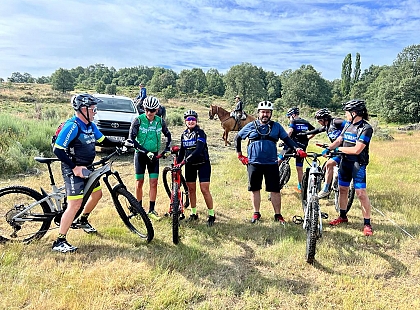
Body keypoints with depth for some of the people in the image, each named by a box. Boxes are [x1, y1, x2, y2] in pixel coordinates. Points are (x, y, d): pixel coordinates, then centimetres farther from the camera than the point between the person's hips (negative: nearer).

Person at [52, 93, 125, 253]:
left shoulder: (90, 125, 5)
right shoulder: (72, 126, -22)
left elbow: (103, 141, 13)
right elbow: (58, 150, -24)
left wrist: (121, 143, 0)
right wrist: (75, 167, -26)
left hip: (86, 167, 9)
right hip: (74, 169, -9)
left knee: (97, 194, 20)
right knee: (75, 204, -12)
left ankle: (82, 221, 43)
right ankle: (59, 242, -1)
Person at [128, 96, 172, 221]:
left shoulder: (160, 121, -1)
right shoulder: (138, 120, -10)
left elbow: (168, 135, 15)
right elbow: (131, 139, -14)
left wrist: (167, 148, 1)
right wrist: (145, 151, -21)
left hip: (154, 155, 2)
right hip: (140, 154, -2)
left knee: (153, 183, -1)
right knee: (139, 183, 5)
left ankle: (151, 210, 9)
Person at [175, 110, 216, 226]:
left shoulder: (200, 133, -12)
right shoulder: (184, 135, 6)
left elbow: (198, 150, -25)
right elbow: (182, 151, 14)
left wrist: (185, 160, -30)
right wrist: (177, 163, 4)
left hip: (203, 164, -5)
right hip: (190, 165, 5)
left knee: (205, 190, -8)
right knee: (191, 189, 9)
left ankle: (211, 215, 5)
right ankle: (193, 213, 22)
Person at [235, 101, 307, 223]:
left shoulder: (276, 126, 7)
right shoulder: (251, 126, 6)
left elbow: (287, 139, 4)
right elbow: (238, 138, 14)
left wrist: (297, 149, -13)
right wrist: (239, 154, 10)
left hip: (271, 164, 0)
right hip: (254, 163, 1)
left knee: (275, 190, 1)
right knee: (255, 189, 9)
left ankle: (278, 214, 15)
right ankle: (256, 213, 24)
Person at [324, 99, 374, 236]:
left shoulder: (366, 128, -16)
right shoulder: (348, 125, 8)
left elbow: (357, 150, -22)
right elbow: (338, 140, 8)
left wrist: (340, 149, -10)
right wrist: (327, 149, -9)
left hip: (358, 164, -7)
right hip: (345, 162, 8)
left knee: (361, 193, -8)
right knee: (343, 189, 14)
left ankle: (367, 223, 4)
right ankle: (343, 216, 30)